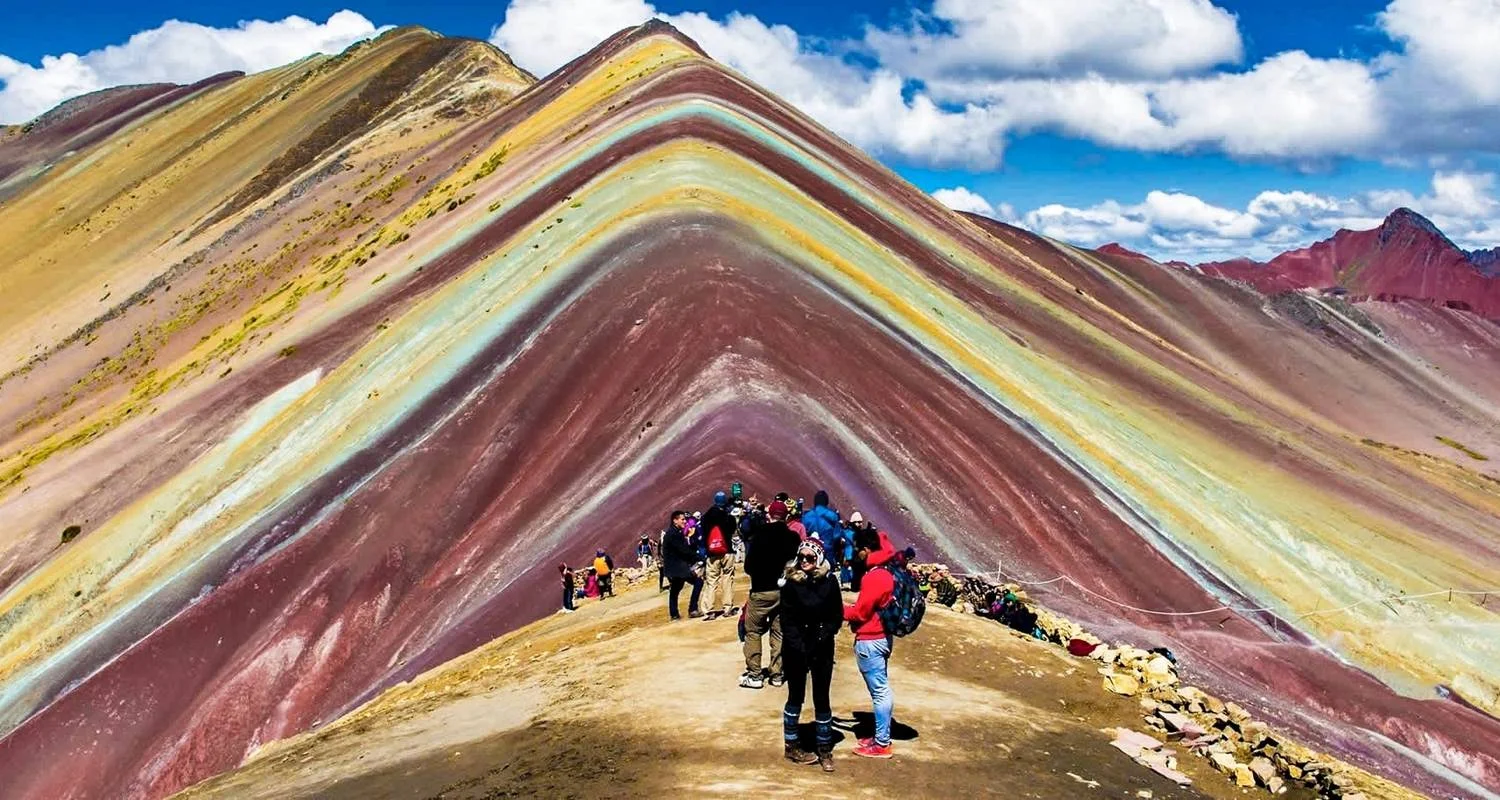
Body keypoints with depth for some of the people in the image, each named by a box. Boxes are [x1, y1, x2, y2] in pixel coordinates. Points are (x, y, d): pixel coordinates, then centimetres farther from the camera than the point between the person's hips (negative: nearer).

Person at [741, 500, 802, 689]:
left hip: (762, 590, -4)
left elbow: (749, 565, -12)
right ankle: (777, 674, 16)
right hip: (784, 590, 4)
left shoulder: (760, 534, -14)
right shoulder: (793, 537, -2)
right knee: (779, 632, 14)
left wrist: (756, 573, 7)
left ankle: (754, 675, 4)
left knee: (753, 631, 7)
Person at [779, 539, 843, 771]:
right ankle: (791, 747, 24)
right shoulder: (791, 582, -7)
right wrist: (798, 645, -14)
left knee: (821, 698, 6)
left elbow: (837, 615, 1)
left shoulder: (829, 581, -3)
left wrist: (825, 635, -12)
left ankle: (825, 750, 16)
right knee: (795, 696, 12)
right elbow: (786, 619, -7)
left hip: (822, 648, 1)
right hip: (795, 648, -1)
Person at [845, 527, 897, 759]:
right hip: (880, 637, 10)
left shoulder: (873, 578, -21)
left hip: (869, 641, -10)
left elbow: (859, 612, -16)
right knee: (881, 690, 16)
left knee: (879, 691, -3)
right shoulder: (884, 573, 8)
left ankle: (881, 744, 3)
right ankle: (881, 736, 25)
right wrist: (850, 607, 7)